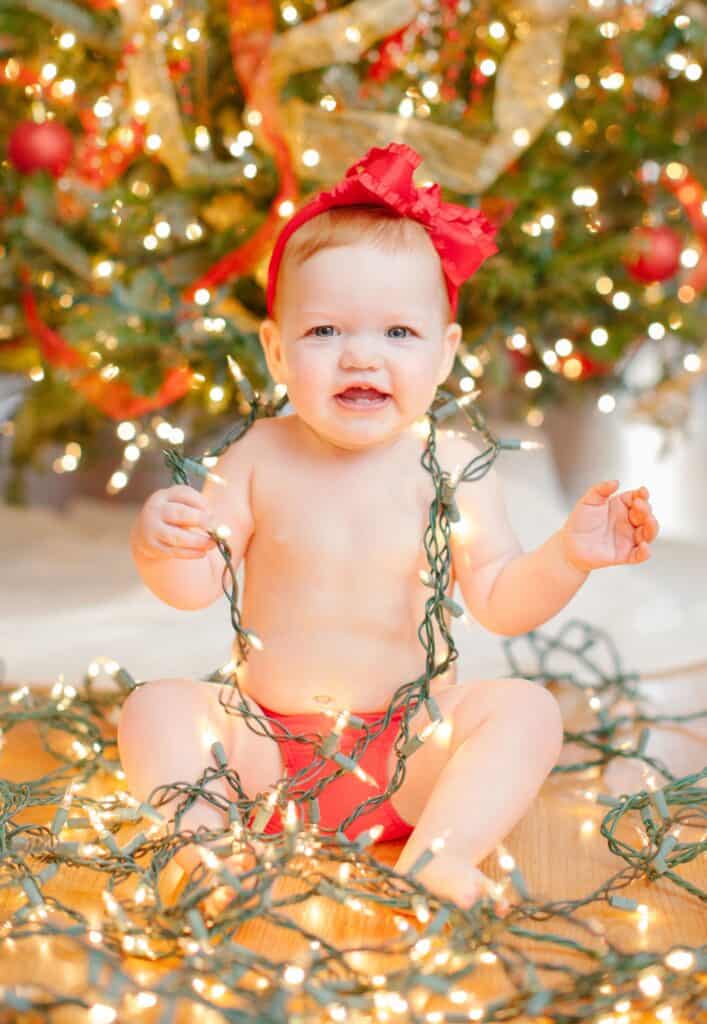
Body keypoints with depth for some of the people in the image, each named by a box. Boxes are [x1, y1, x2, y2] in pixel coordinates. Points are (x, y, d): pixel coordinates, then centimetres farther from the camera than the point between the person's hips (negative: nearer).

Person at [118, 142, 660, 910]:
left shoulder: (452, 465, -6)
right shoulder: (262, 458, -5)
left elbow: (500, 602, -4)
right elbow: (197, 585, -2)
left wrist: (568, 557, -22)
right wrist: (158, 544, -24)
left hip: (412, 747, 0)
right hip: (270, 744, 1)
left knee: (525, 708, -22)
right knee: (156, 707, -18)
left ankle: (437, 854, -31)